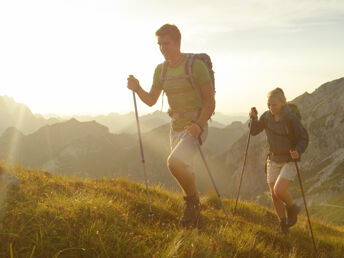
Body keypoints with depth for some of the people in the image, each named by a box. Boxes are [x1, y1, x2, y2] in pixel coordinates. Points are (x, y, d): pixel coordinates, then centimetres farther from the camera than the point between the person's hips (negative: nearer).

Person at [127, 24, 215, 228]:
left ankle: (193, 200, -3)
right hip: (176, 127, 7)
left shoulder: (196, 65, -14)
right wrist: (137, 88, -8)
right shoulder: (161, 70, 4)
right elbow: (151, 100, 12)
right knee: (185, 173, 15)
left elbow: (210, 101, -14)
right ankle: (194, 211, 38)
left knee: (174, 162, -29)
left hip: (196, 127, -7)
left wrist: (199, 125, -29)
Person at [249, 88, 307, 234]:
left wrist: (298, 152, -31)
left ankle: (292, 208, 9)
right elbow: (254, 131, 6)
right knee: (274, 196, 7)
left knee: (279, 190, -22)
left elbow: (303, 139, -12)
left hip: (290, 161, -5)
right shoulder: (267, 117, -2)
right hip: (273, 160, 5)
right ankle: (283, 222, 29)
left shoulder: (291, 119, -17)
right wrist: (253, 118, -12)